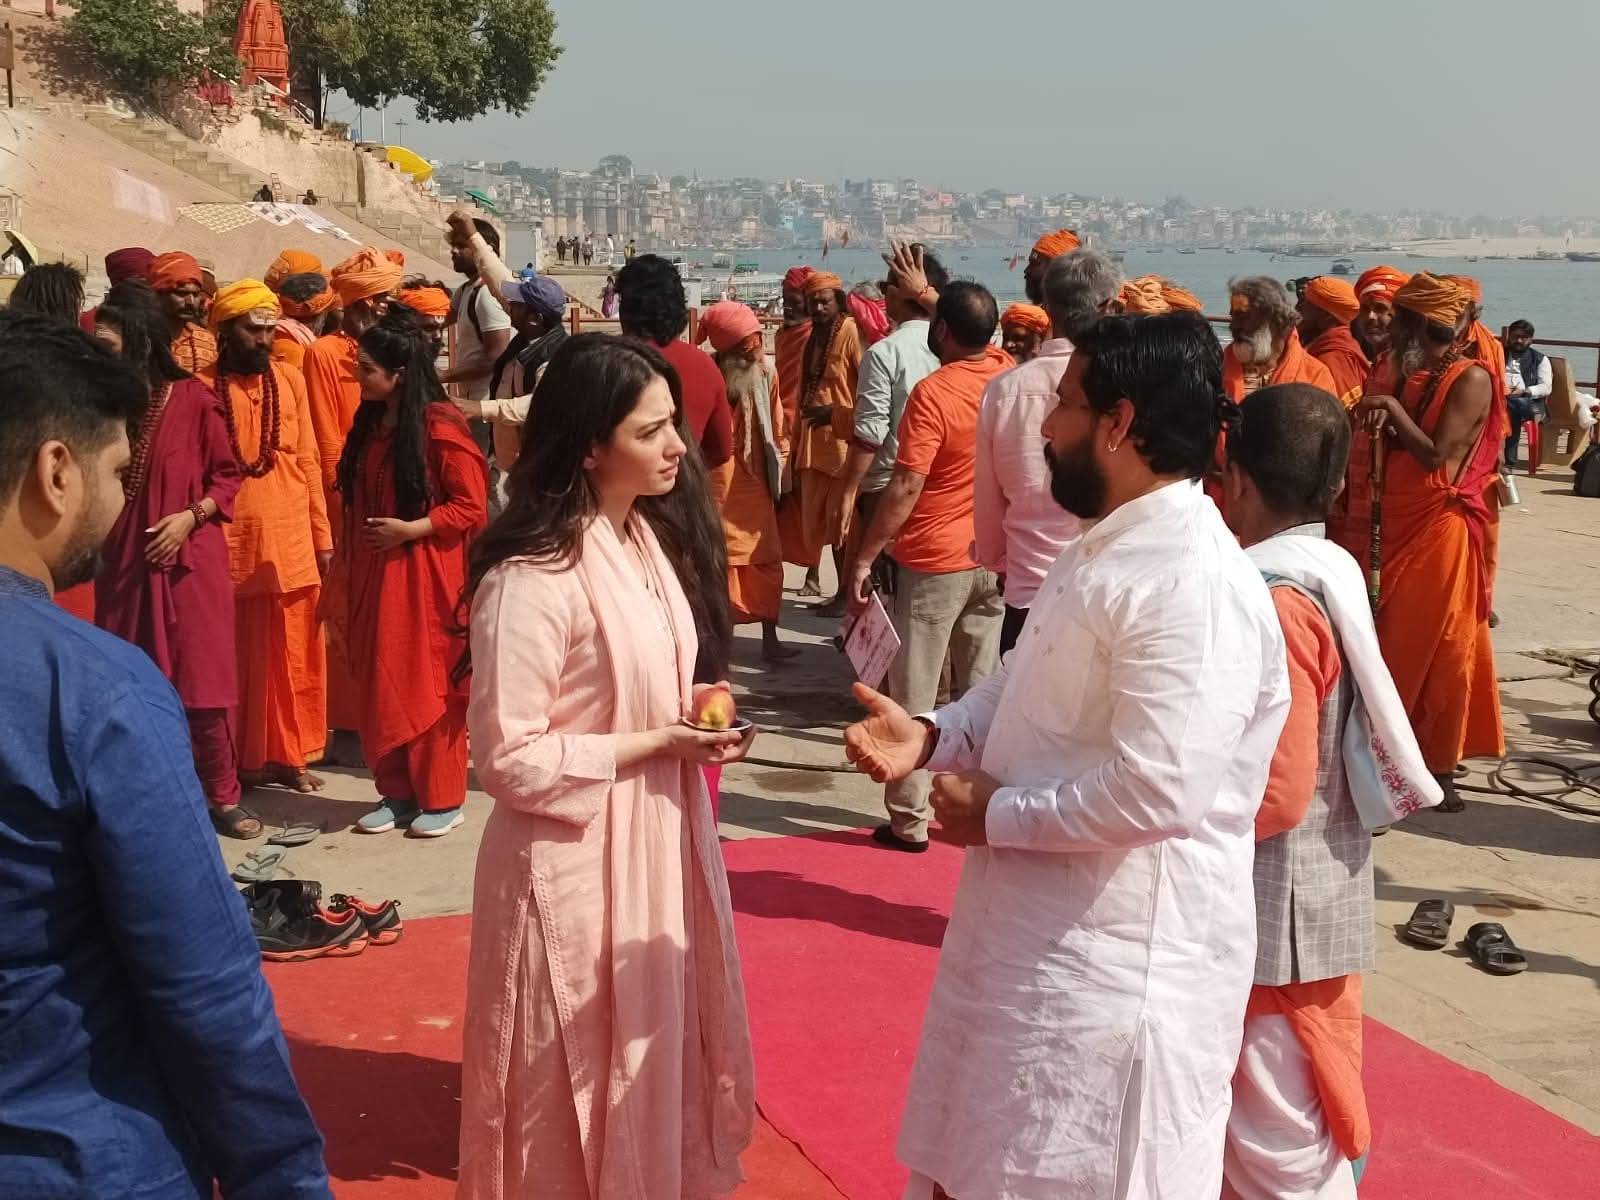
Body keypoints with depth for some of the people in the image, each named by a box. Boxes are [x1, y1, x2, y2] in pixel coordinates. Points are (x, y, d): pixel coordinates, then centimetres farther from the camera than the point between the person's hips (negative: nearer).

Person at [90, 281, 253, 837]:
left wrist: (191, 515, -13)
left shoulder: (193, 398, -6)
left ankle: (222, 797, 12)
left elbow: (228, 475, -1)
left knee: (203, 680, 1)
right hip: (121, 562, 3)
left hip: (189, 560, -3)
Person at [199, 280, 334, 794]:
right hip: (230, 544, -3)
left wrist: (322, 535, 7)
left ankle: (289, 755, 20)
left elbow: (307, 460, 8)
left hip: (292, 542, 3)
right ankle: (244, 758, 18)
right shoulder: (202, 386, -4)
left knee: (293, 654, 9)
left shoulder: (290, 380, 6)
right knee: (238, 655, 7)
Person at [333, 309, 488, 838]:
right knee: (379, 686, 8)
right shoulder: (369, 423, 10)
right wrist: (346, 566, 13)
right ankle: (396, 793, 19)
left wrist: (408, 530, -18)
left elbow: (472, 508, -14)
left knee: (429, 685, 0)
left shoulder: (441, 427, -14)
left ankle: (442, 798, 11)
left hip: (425, 577, -7)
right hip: (373, 575, 7)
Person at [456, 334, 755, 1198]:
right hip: (578, 863, -8)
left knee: (662, 1051, 21)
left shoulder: (650, 537, 4)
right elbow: (508, 760, -22)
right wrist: (656, 744, -19)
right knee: (586, 1085, 10)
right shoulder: (533, 578, -23)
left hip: (661, 841, 8)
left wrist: (693, 722, -1)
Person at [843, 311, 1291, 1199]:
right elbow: (1026, 690, 18)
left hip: (1119, 960, -9)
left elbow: (1151, 792, -30)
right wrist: (932, 737, 0)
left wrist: (993, 815, -17)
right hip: (1032, 929, 10)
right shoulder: (1102, 548, 9)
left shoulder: (1195, 583, -24)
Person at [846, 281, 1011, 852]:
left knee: (913, 695, 3)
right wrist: (933, 296, 33)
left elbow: (907, 487, -20)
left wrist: (863, 559, -15)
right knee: (983, 689, 14)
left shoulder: (933, 393, -18)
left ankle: (909, 821, 8)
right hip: (991, 558, 6)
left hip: (933, 561, -6)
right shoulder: (1007, 372, 1)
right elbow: (975, 334, 25)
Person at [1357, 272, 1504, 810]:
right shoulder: (1407, 375, 11)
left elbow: (1435, 455, -17)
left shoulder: (1471, 379, -11)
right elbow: (1398, 449, 9)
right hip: (1398, 528, 6)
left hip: (1442, 530, -6)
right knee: (1394, 648, 8)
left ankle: (1441, 769, 8)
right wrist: (1382, 421, -10)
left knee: (1440, 651, 0)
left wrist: (1395, 409, -10)